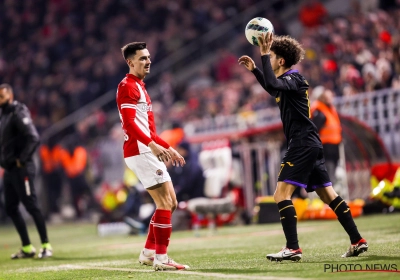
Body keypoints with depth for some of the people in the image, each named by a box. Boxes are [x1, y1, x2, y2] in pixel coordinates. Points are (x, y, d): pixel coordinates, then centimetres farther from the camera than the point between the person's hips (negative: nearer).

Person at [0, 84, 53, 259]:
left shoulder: (18, 114, -13)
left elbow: (33, 138, -22)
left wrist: (22, 160, -18)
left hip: (21, 169, -10)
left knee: (31, 206, -7)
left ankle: (46, 246, -1)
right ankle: (27, 248, 17)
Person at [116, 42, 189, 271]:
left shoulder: (140, 87, 22)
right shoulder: (128, 86, -9)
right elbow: (129, 123, -22)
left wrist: (167, 148, 23)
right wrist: (152, 145, -32)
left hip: (147, 151, 10)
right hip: (140, 151, -10)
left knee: (170, 202, 12)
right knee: (165, 203, -11)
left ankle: (149, 252, 17)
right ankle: (161, 258, -8)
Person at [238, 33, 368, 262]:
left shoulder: (294, 78, -11)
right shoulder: (287, 82, 17)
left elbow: (273, 84, -32)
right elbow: (273, 89, 40)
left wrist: (264, 55, -24)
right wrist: (254, 69, 32)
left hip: (303, 144, -10)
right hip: (310, 144, 10)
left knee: (282, 195, -12)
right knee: (328, 195, 10)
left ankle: (293, 248, -17)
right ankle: (358, 241, 10)